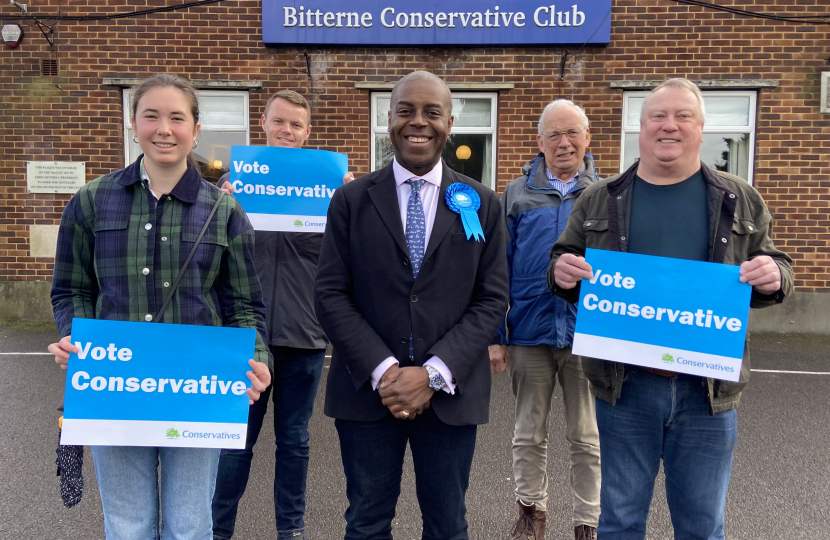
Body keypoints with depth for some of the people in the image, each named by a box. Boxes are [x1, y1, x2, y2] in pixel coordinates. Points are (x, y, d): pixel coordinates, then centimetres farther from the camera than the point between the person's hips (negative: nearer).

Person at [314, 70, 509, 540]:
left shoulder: (481, 203, 2)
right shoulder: (352, 200, 1)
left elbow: (492, 299, -1)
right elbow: (331, 294, -3)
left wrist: (434, 374, -12)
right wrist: (382, 371, -13)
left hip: (450, 392, 1)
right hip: (368, 390, 0)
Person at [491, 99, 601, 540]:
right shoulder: (517, 194, 4)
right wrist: (495, 336, -2)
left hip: (589, 334, 0)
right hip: (529, 334, 1)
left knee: (587, 438, 11)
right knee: (529, 435, 14)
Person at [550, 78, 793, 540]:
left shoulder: (740, 201, 6)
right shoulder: (599, 201, 5)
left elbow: (776, 269, 11)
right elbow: (565, 263, 11)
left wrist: (773, 276, -13)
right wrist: (562, 273, -13)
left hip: (709, 388, 1)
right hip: (623, 382, 0)